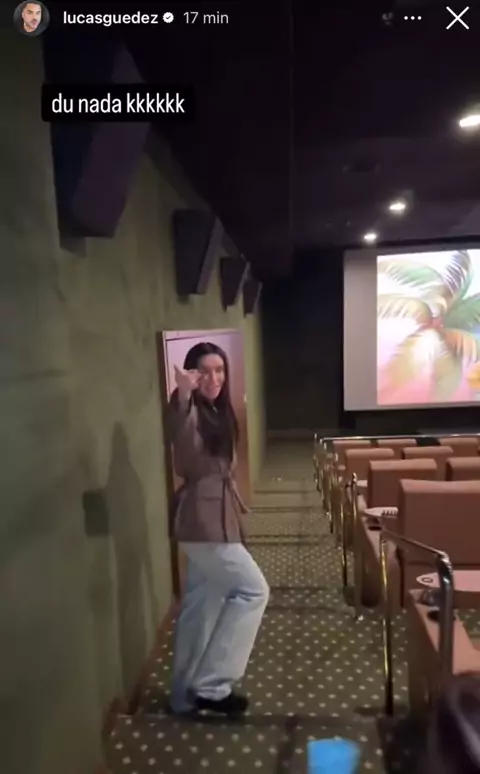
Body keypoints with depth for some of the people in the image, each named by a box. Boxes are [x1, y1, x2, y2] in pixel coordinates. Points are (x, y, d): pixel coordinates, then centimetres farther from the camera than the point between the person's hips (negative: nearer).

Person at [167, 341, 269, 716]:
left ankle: (187, 693, 29)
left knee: (201, 604, 15)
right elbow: (187, 463, -36)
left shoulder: (218, 411, 12)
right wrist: (184, 402, -44)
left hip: (216, 515, 9)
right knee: (254, 589, -3)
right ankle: (211, 684, 8)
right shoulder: (188, 410, -16)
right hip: (202, 519, -9)